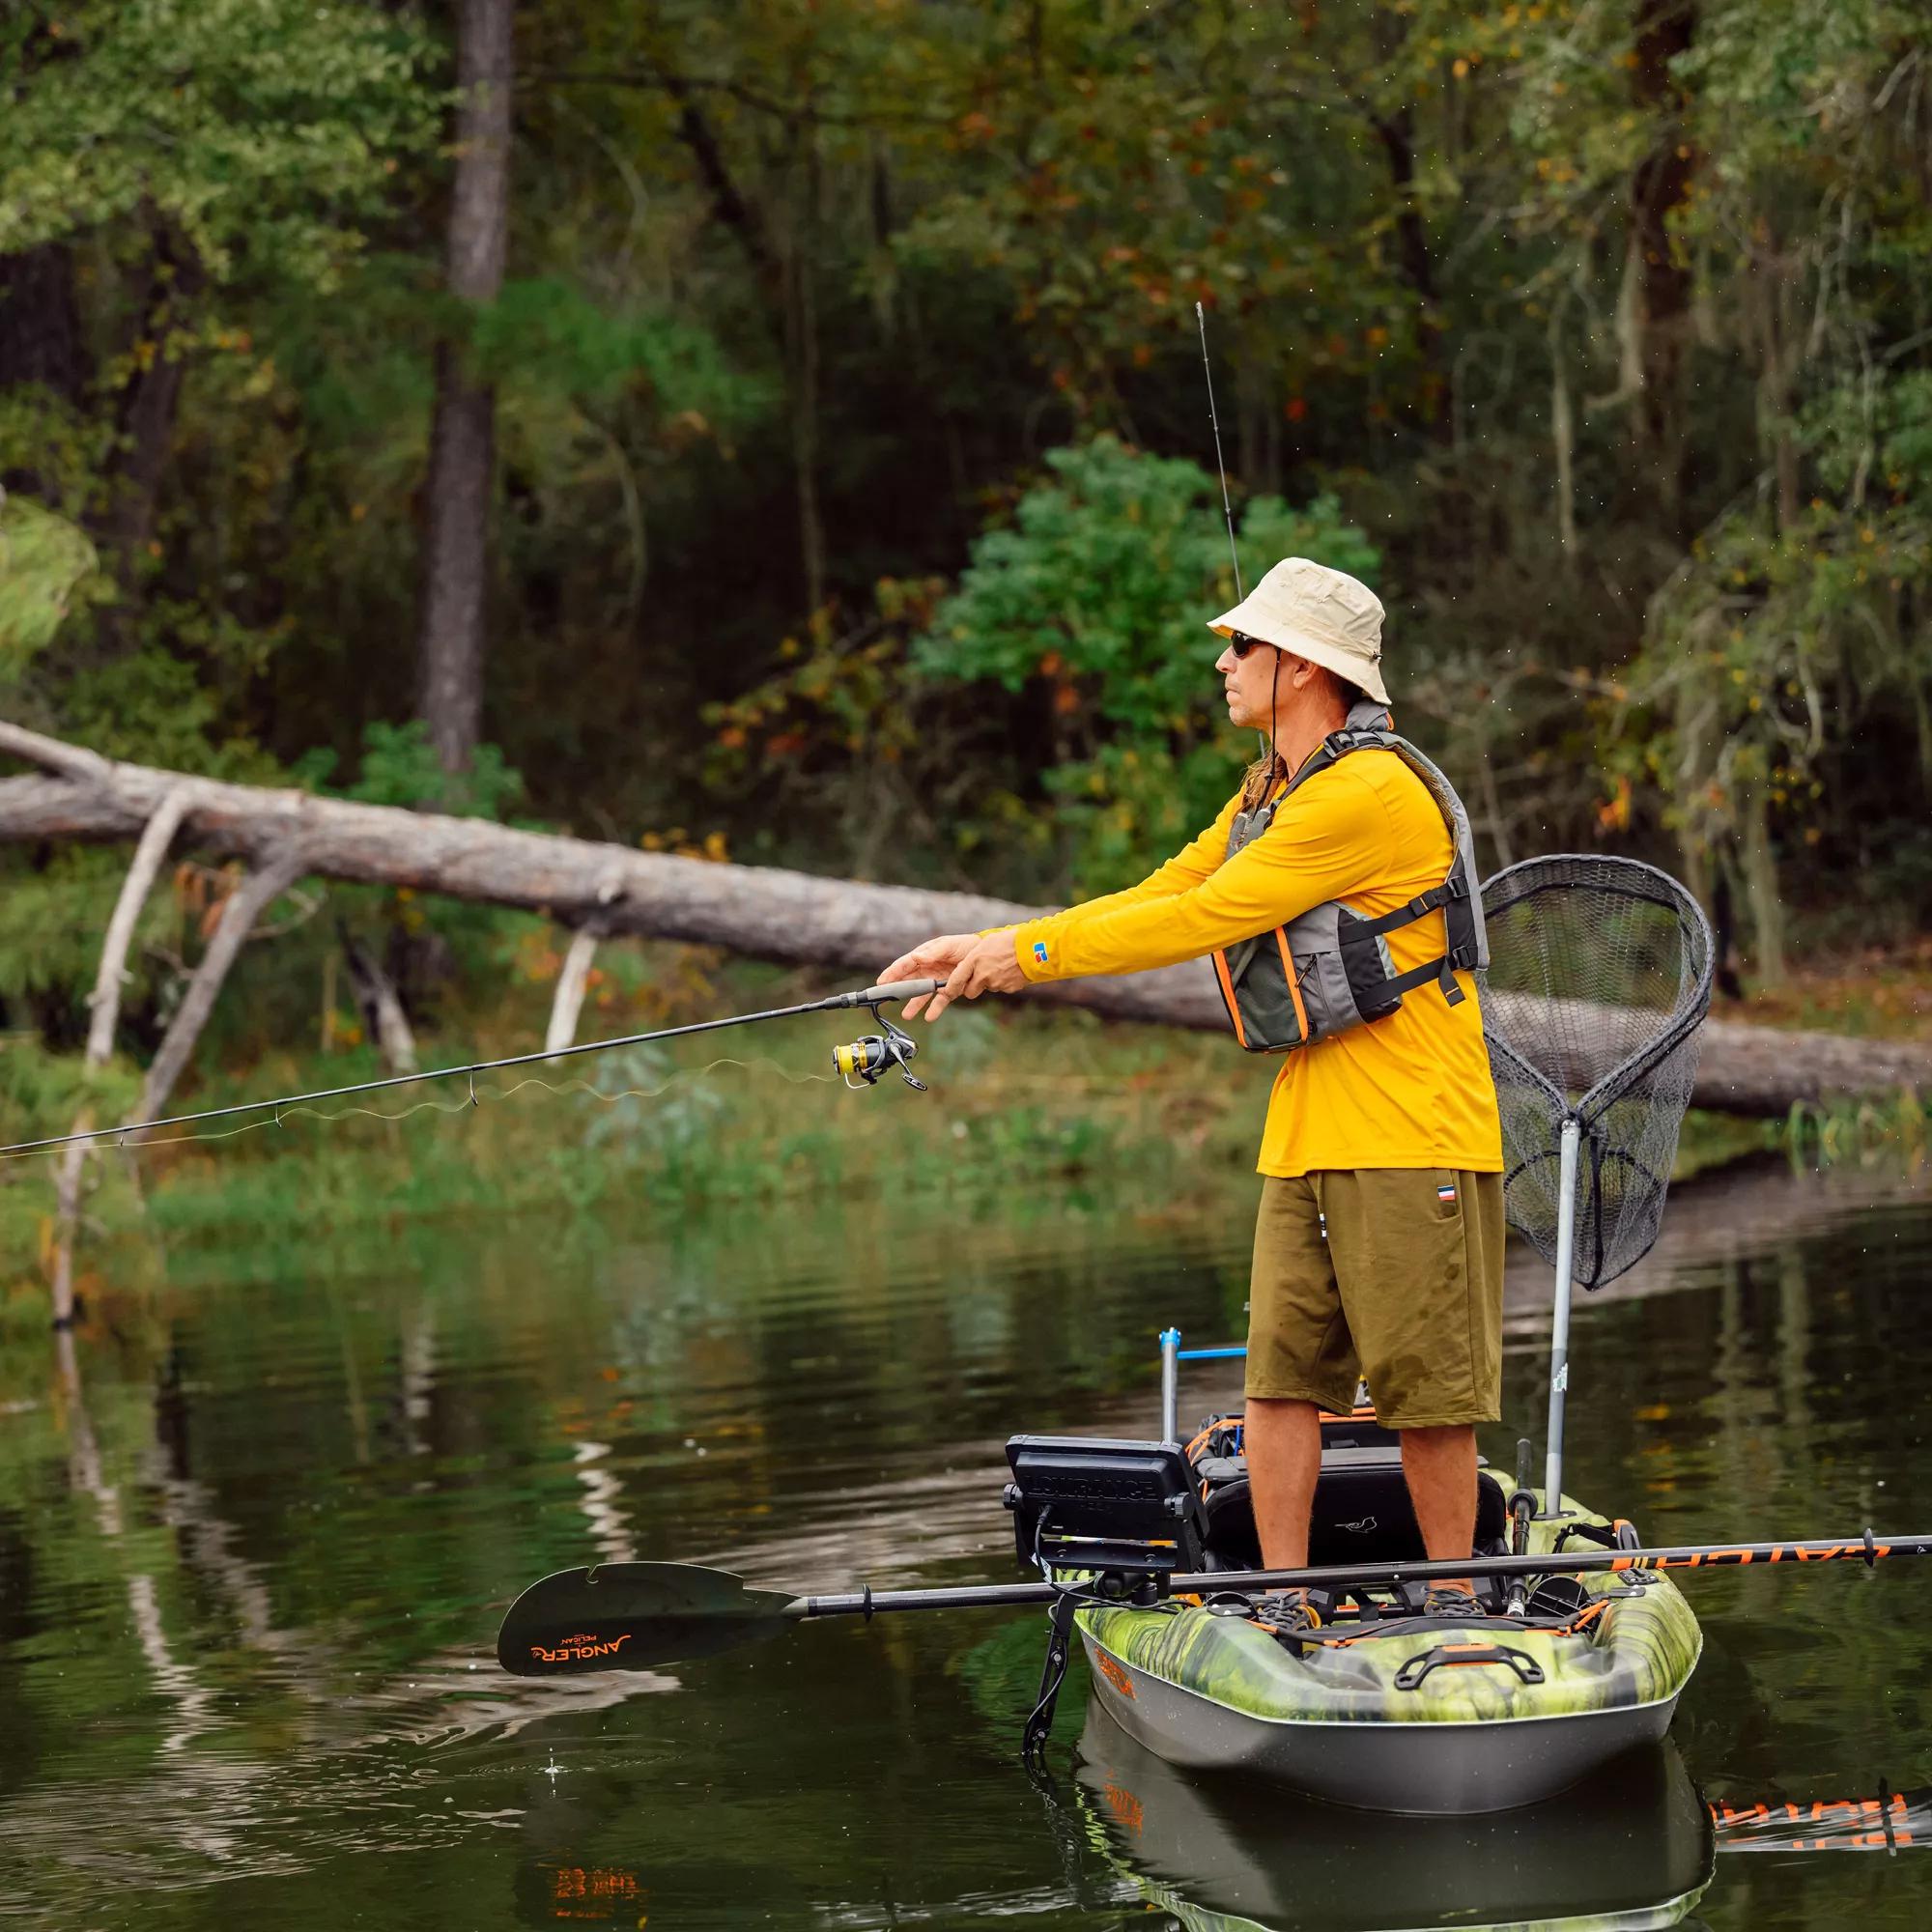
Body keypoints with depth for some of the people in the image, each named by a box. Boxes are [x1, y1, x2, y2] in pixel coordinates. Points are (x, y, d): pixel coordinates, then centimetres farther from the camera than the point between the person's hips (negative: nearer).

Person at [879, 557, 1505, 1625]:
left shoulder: (1371, 792, -17)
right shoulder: (1266, 799, 16)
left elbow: (1204, 919, -17)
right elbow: (1153, 898, 18)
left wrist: (1030, 953, -11)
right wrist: (985, 946, 8)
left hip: (1409, 1134, -9)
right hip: (1307, 1131, 9)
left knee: (1423, 1380, -3)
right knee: (1283, 1367, 4)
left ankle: (1456, 1607, 7)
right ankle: (1286, 1607, 7)